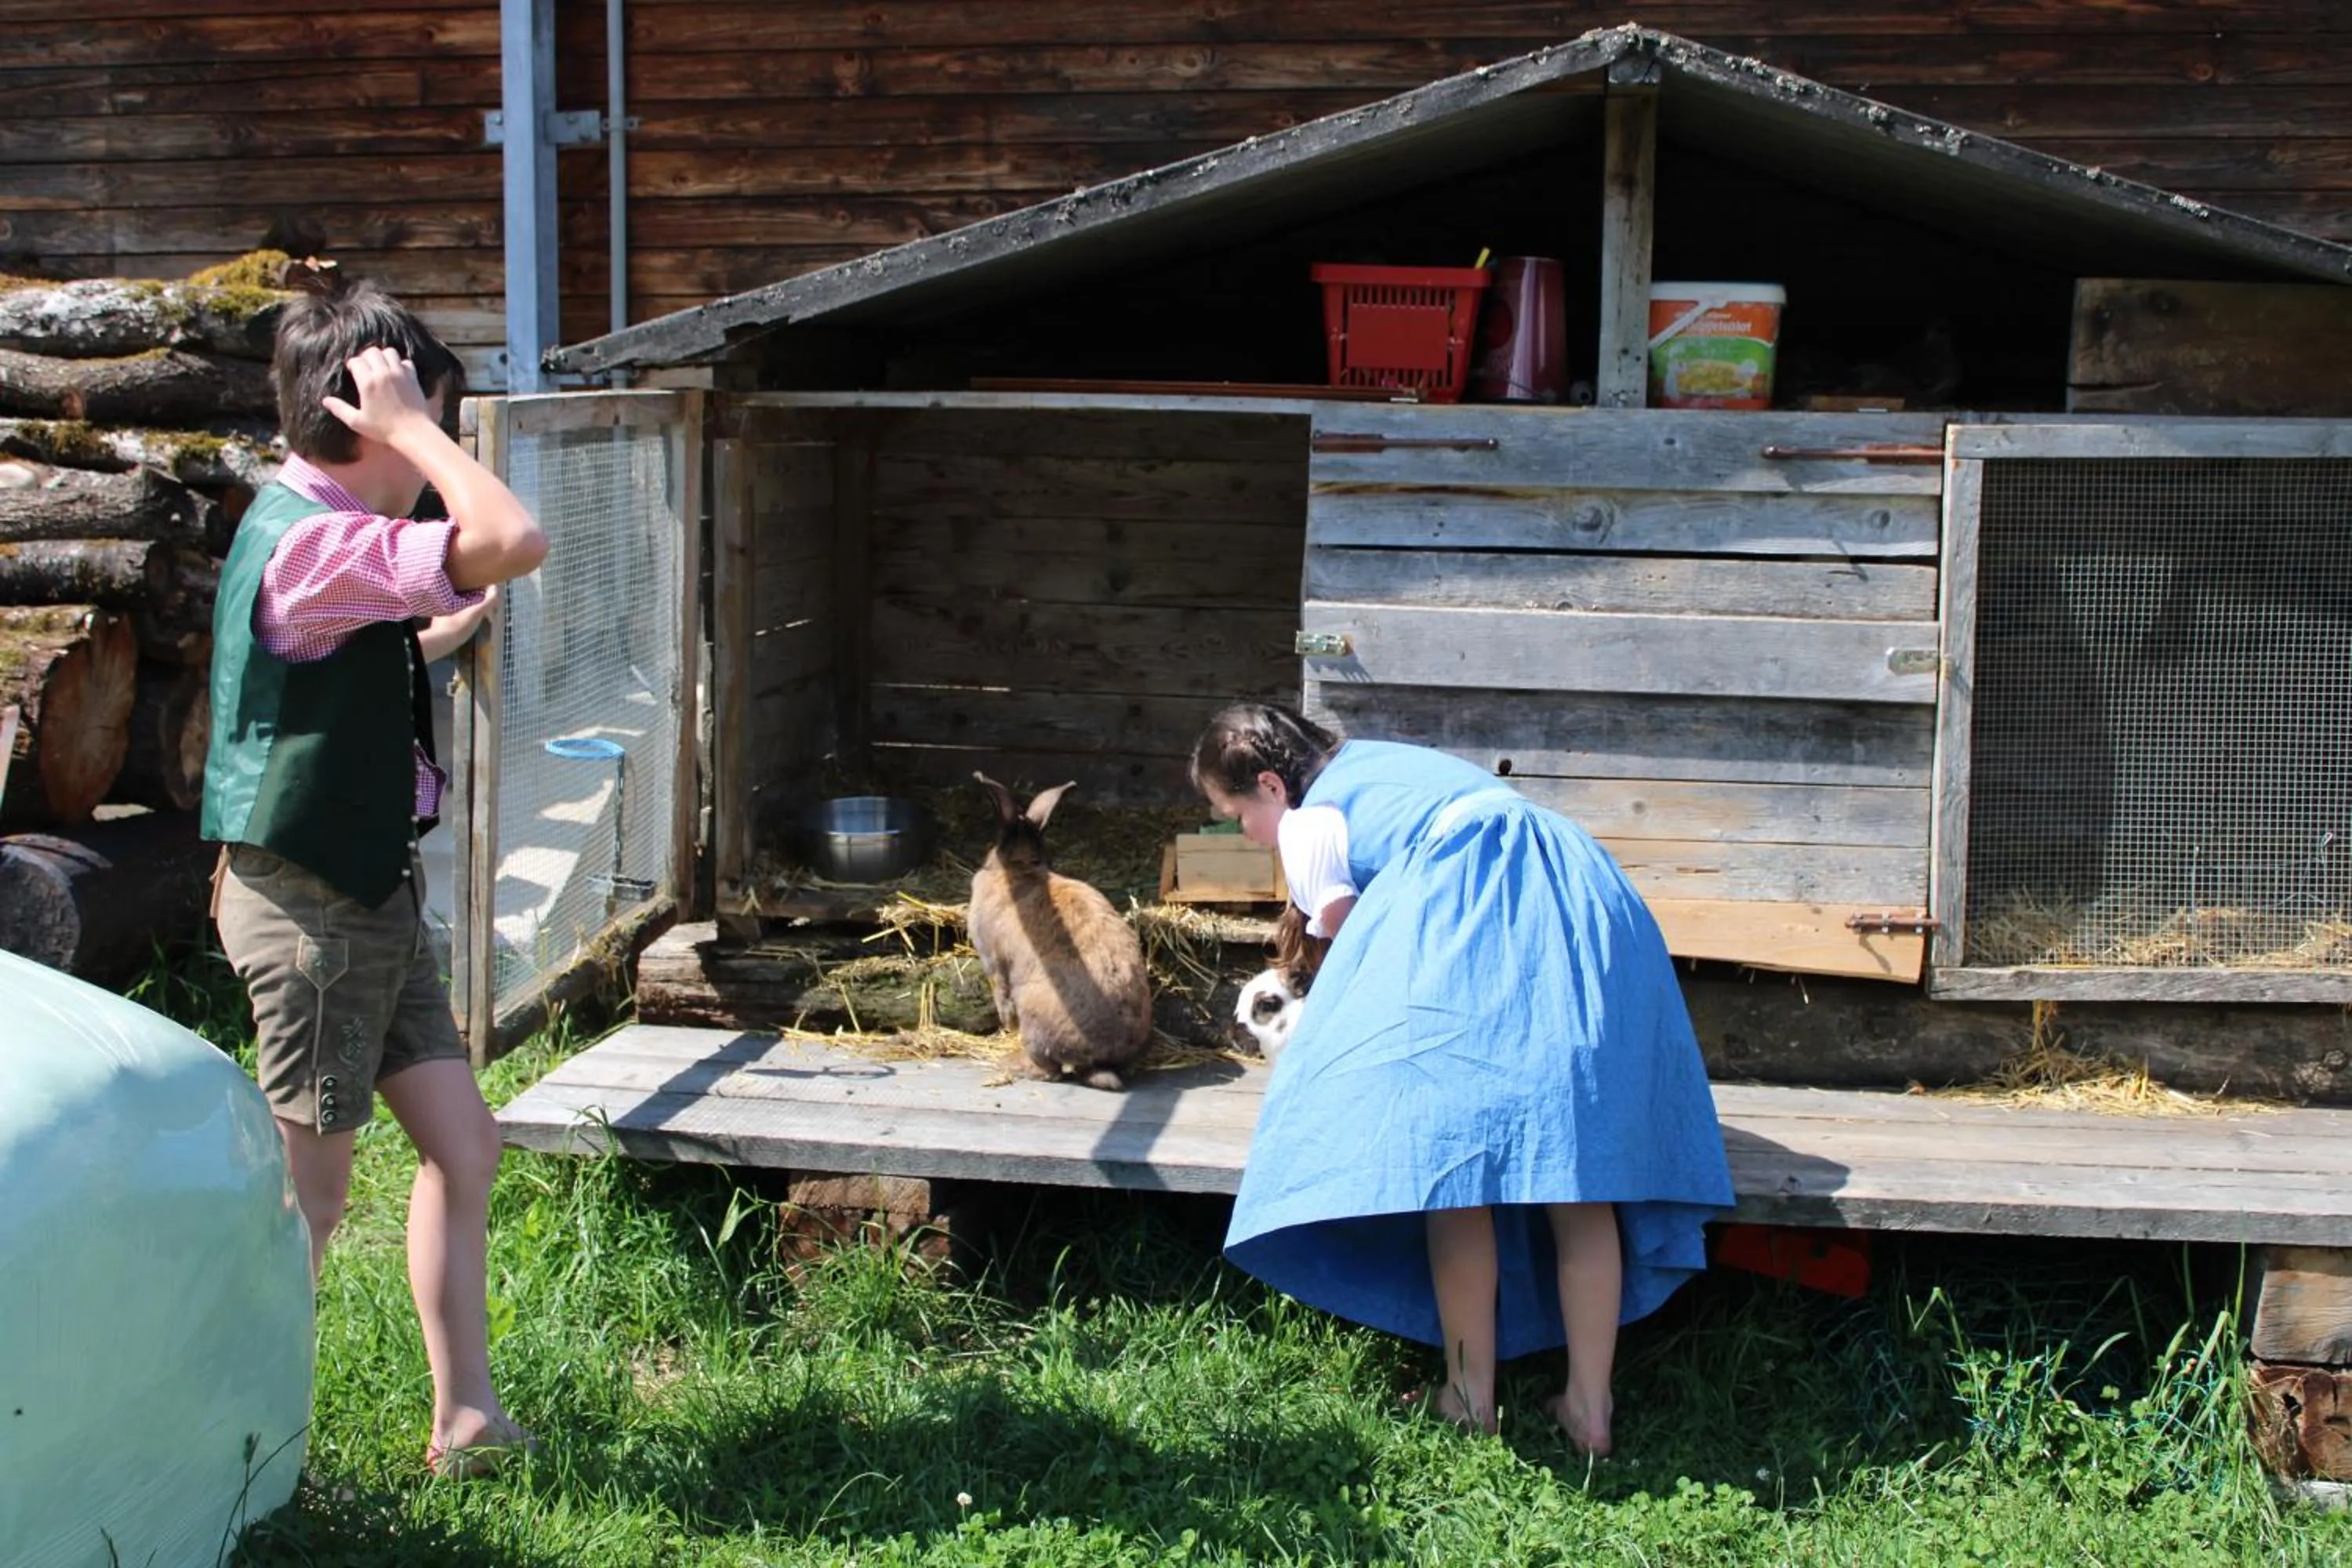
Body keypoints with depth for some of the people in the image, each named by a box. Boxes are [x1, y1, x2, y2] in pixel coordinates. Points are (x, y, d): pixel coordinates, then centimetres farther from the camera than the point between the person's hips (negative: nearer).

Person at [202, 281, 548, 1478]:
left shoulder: (309, 529, 12)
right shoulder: (309, 540, -21)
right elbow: (514, 541, -34)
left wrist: (448, 630, 26)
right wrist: (409, 424, -24)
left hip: (368, 897, 10)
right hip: (310, 903, -10)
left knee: (463, 1149, 12)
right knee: (311, 1193, 0)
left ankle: (464, 1417, 19)